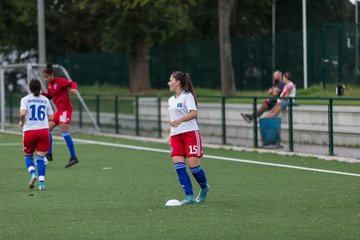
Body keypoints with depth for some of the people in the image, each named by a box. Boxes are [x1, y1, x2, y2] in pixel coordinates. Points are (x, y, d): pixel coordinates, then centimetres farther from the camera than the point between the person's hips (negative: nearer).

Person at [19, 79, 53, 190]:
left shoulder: (25, 99, -1)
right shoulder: (45, 100, 8)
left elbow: (23, 113, -17)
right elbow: (50, 117, 11)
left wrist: (22, 122, 3)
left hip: (29, 131, -2)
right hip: (43, 130, 2)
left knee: (28, 156, 16)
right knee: (40, 157, 2)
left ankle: (33, 173, -10)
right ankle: (41, 182, -10)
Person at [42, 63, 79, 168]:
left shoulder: (60, 81, -12)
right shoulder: (50, 84, 14)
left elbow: (72, 83, -19)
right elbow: (49, 96, 24)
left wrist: (73, 88, -41)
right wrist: (42, 94, 5)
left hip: (65, 109, -9)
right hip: (59, 110, 9)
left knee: (65, 133, -12)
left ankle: (73, 158, -9)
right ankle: (49, 154, 13)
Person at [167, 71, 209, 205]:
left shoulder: (187, 96, -5)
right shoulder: (171, 100, 20)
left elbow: (194, 113, -18)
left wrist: (180, 119, -32)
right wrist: (170, 135, 20)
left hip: (190, 133, -7)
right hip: (176, 136, 7)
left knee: (193, 165, -11)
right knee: (178, 165, -10)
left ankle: (204, 187, 19)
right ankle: (189, 197, -10)